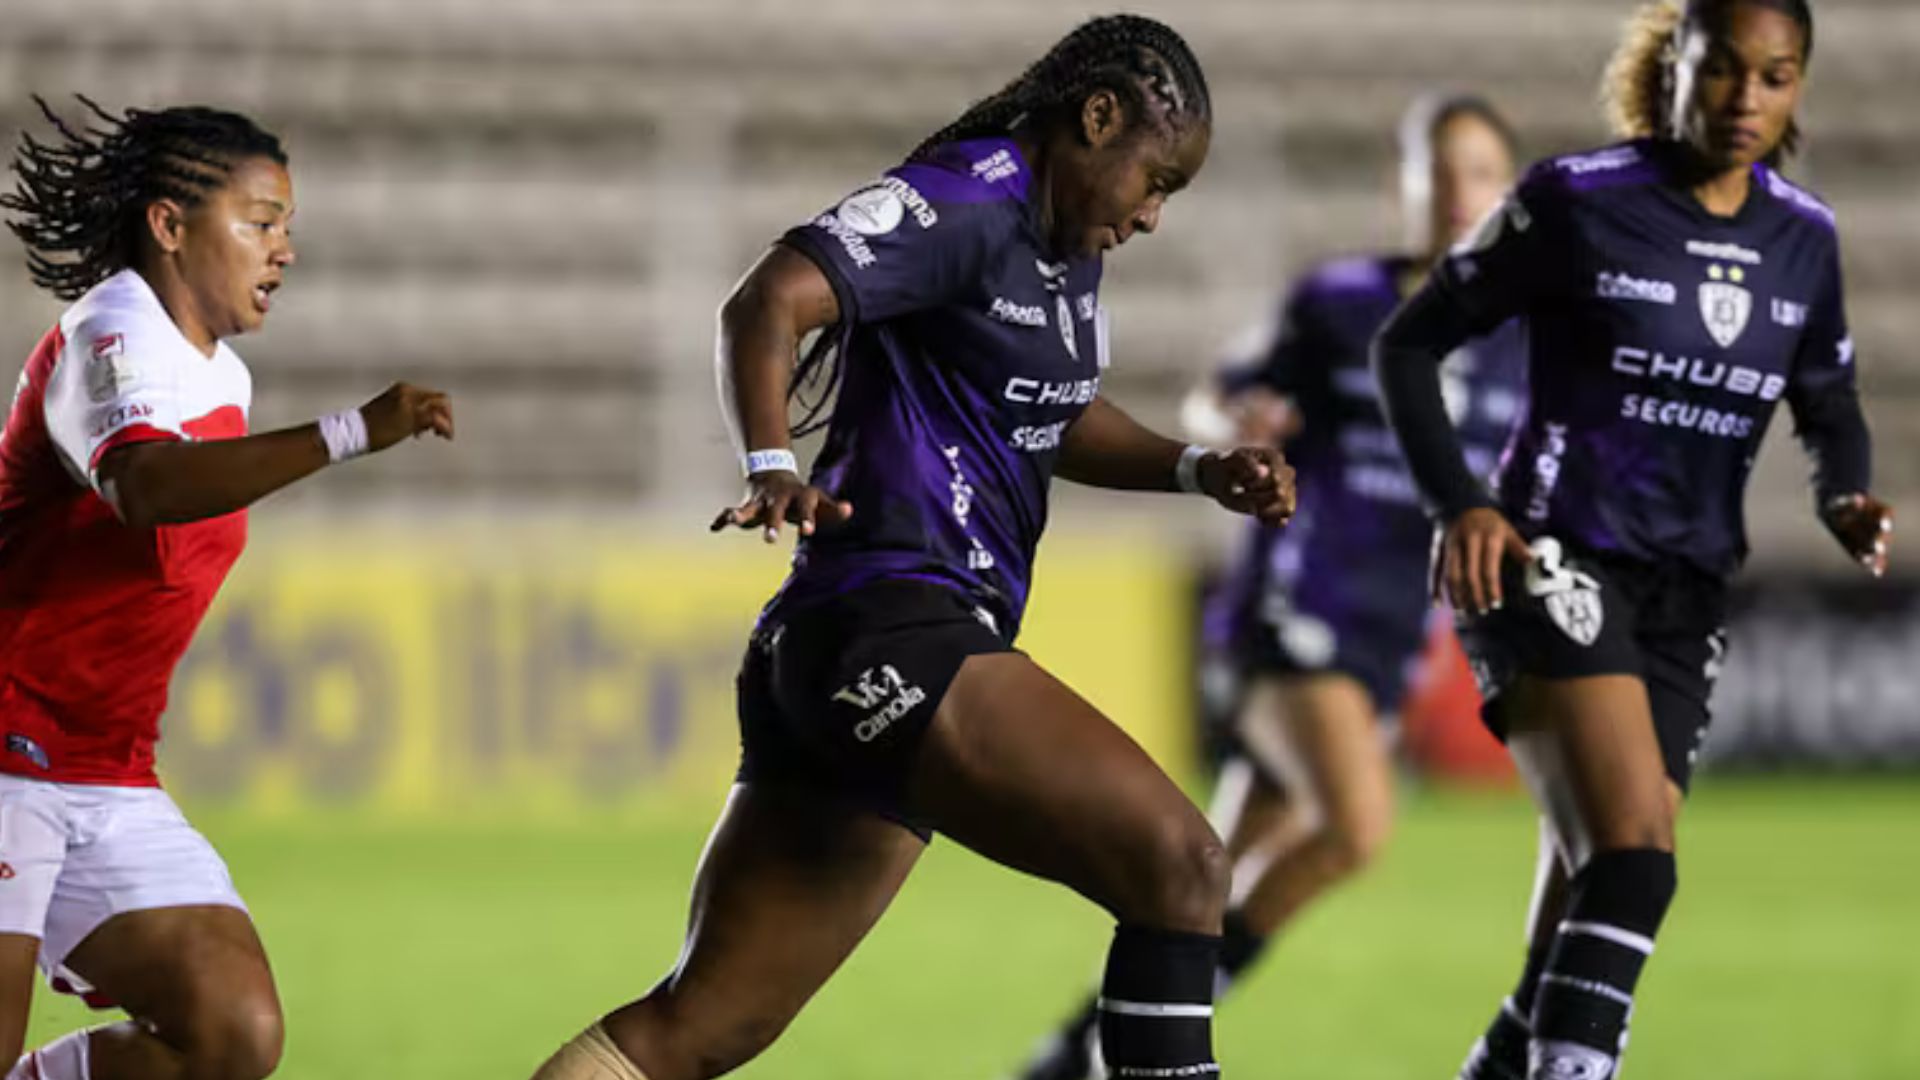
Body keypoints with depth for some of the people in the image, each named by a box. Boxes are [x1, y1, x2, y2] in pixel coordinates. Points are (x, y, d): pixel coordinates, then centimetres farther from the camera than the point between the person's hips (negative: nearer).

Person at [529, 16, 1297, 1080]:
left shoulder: (1066, 241, 20)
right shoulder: (969, 199, -9)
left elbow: (1063, 418, 35)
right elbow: (769, 301, -22)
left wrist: (1196, 469, 19)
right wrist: (770, 467, -36)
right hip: (893, 629, -10)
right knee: (1180, 866, -16)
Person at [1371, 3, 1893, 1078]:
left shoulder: (1805, 238, 7)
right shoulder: (1580, 200, -8)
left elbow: (1830, 403, 20)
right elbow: (1410, 342, -2)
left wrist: (1847, 501, -3)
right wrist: (1460, 502, -16)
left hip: (1686, 593, 6)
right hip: (1555, 565, -6)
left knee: (1605, 888, 2)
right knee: (1635, 855, -26)